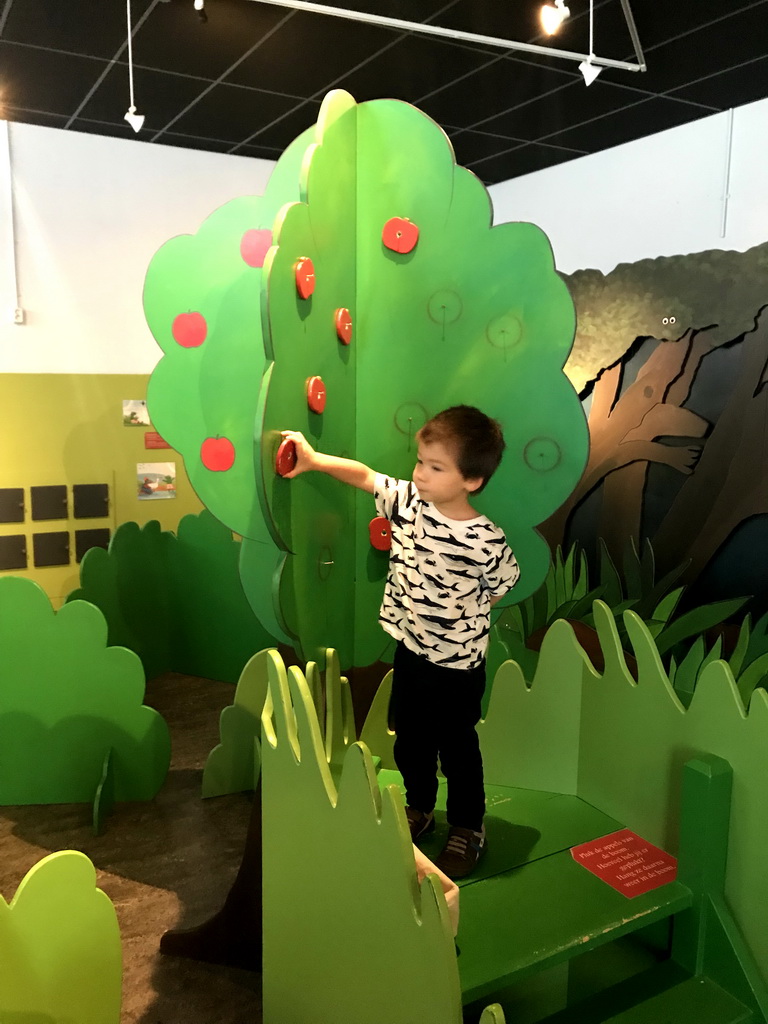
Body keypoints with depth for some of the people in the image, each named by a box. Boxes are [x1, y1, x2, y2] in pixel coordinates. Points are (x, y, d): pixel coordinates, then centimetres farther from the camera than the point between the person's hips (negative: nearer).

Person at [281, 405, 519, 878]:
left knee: (458, 749, 14)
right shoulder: (408, 502, -11)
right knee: (410, 739, 23)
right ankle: (419, 809, 47)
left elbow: (502, 587, -7)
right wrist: (315, 459, -13)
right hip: (410, 650, 5)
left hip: (458, 666, -5)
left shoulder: (487, 541, -24)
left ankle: (468, 827, 37)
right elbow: (365, 475, -2)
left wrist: (460, 617, -8)